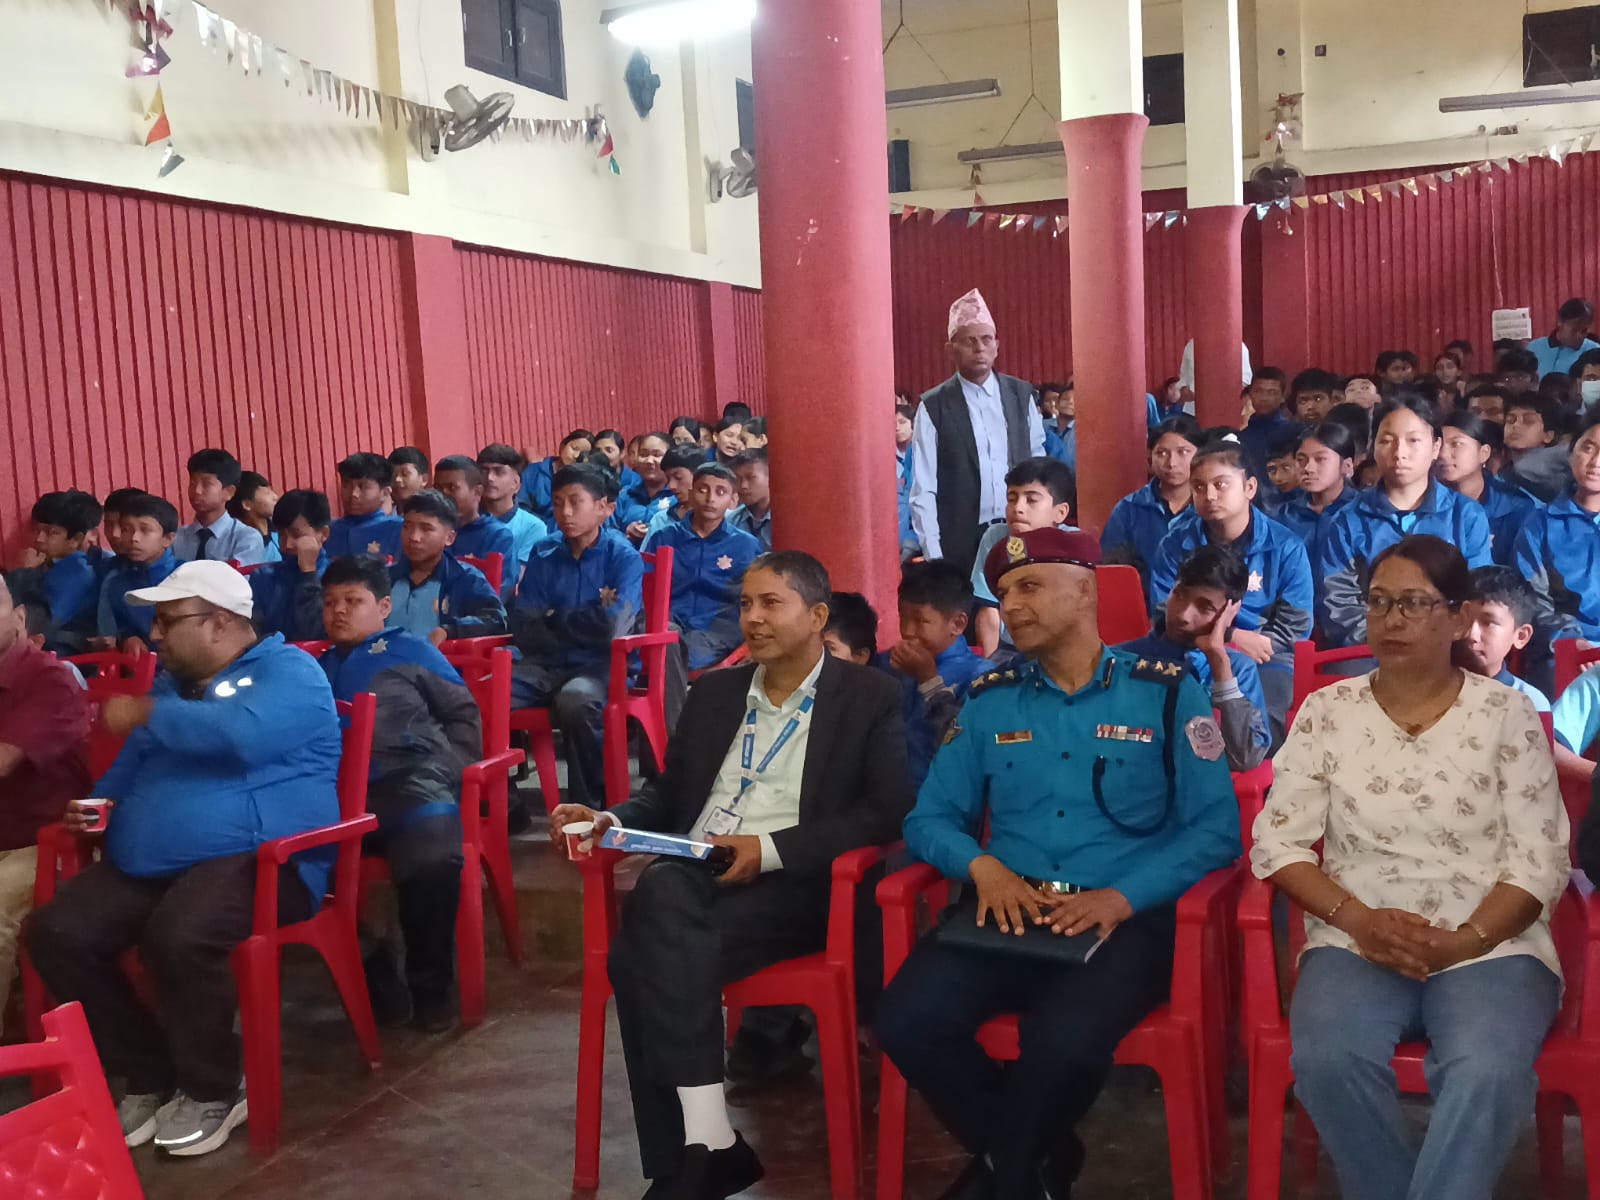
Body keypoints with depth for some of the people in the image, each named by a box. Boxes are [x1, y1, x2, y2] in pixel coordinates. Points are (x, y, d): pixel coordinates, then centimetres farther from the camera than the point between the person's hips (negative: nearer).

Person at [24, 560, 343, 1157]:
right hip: (147, 867, 8)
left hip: (257, 859, -8)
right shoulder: (174, 683, 24)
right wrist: (97, 803, 14)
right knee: (53, 932, -14)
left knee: (178, 935, -35)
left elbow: (244, 732, -23)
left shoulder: (288, 669, -2)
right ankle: (151, 1073, 4)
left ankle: (213, 1089, -8)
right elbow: (132, 769, 35)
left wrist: (147, 715, -11)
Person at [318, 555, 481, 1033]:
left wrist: (450, 770, 1)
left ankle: (431, 987, -14)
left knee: (432, 857, -36)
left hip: (410, 780, -4)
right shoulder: (318, 667, 27)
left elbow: (463, 713, 15)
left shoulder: (410, 650, 17)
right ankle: (375, 980, -9)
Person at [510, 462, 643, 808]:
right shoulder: (543, 553, 8)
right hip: (548, 665, 4)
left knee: (575, 699, -37)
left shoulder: (624, 557, -4)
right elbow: (525, 629, 1)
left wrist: (554, 620, -2)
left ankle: (593, 807, -18)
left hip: (603, 667, -4)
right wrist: (586, 621, -6)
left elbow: (611, 628, -16)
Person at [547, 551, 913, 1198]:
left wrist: (771, 848, -16)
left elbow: (888, 811, -8)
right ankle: (701, 1145, -26)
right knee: (660, 889, -32)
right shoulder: (714, 692, 20)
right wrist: (610, 821, 2)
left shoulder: (870, 697, 3)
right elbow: (669, 793, 24)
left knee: (647, 953, -30)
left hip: (792, 886, -5)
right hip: (690, 878, 5)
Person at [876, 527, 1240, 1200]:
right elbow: (929, 817, 12)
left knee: (1062, 1041, -33)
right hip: (1009, 910, 3)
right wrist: (983, 866, -9)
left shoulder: (1167, 693, 5)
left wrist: (1122, 897, -16)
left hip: (1123, 916, -3)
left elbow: (1217, 826, -2)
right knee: (906, 1021, -23)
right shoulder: (987, 702, 14)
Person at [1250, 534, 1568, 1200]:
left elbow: (1539, 860, 0)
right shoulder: (1327, 710, 7)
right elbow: (1278, 843, 2)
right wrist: (1358, 919, -13)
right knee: (1328, 1061, -29)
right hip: (1357, 940, 1)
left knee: (1486, 1073, -33)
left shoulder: (1507, 713, 5)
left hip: (1490, 943, -1)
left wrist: (1464, 941, -14)